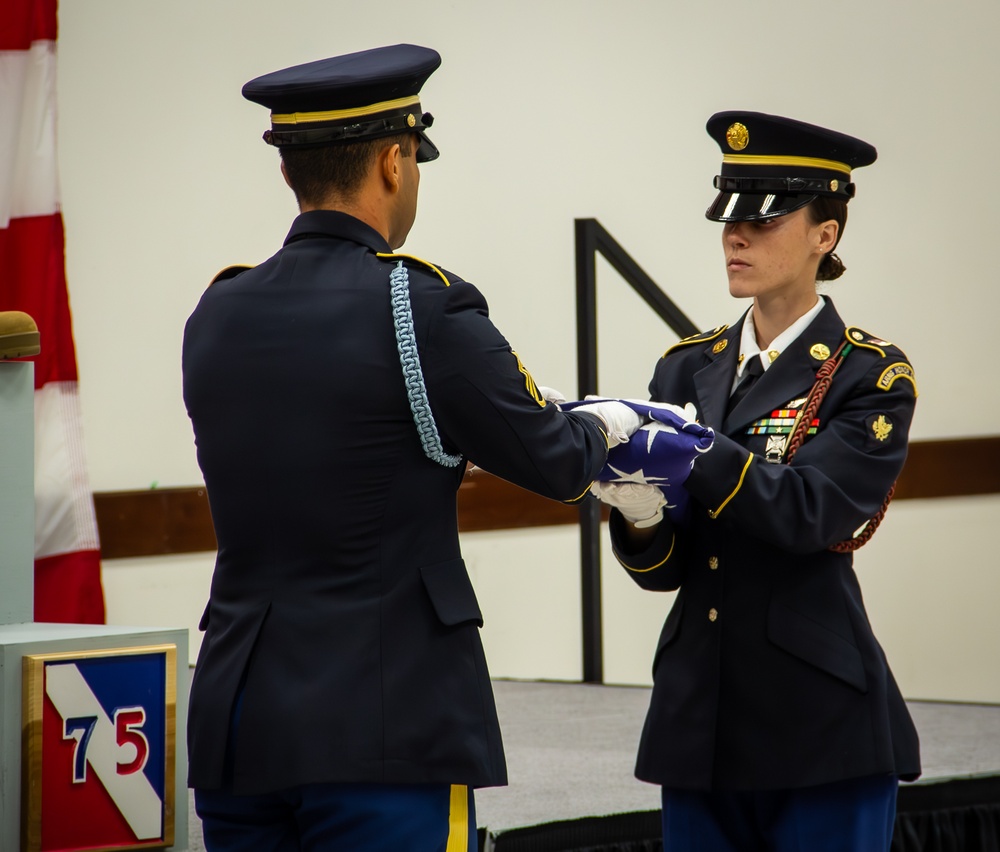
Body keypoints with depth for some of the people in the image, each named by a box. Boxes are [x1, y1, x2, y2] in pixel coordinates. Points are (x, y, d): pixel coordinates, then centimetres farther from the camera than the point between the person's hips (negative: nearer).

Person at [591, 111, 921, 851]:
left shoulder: (870, 376, -4)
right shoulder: (689, 367, 10)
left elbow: (809, 512, -20)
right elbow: (661, 568, 6)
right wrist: (640, 516, -17)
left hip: (819, 730, -5)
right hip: (702, 718, 5)